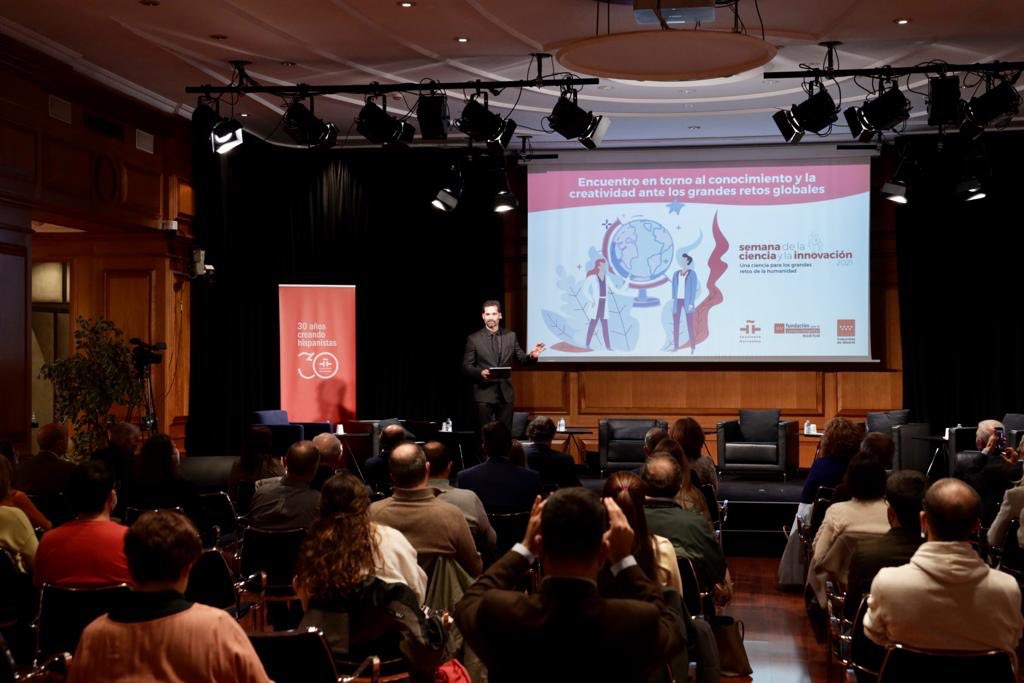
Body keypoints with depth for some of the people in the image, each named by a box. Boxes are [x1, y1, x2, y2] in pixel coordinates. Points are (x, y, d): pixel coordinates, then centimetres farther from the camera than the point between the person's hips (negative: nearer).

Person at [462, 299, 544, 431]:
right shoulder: (473, 339, -1)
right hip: (484, 392, -2)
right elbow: (466, 366, 0)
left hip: (505, 393, 2)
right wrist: (480, 372, -19)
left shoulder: (511, 336, 7)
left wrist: (531, 356, -12)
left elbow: (521, 359, 10)